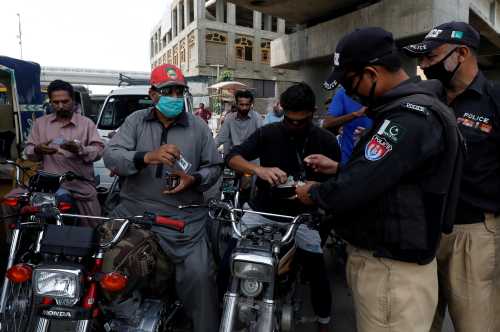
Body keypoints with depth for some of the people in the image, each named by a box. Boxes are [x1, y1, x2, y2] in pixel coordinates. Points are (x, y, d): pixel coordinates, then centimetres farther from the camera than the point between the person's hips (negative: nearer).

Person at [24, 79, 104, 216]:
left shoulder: (86, 123, 6)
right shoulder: (40, 123, 14)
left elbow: (99, 150, -2)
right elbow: (28, 151, 14)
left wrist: (79, 149, -22)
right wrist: (37, 150, -11)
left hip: (82, 186, -1)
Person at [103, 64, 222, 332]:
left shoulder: (198, 127, 6)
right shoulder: (136, 121, 6)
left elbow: (214, 167, 9)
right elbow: (110, 156, -6)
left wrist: (194, 180, -12)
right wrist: (146, 157, -25)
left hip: (183, 217, -1)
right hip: (134, 210, 2)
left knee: (198, 275, -11)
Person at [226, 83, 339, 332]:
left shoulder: (326, 141, -4)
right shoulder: (268, 133, -5)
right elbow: (232, 157, -10)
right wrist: (259, 169, -30)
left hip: (302, 213, 0)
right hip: (263, 208, 1)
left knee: (316, 269, -2)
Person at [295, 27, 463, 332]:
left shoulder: (413, 115, -24)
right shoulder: (406, 108, 11)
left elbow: (359, 187, -28)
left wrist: (315, 193, -9)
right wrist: (339, 169, 12)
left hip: (392, 270, -10)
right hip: (383, 258, 10)